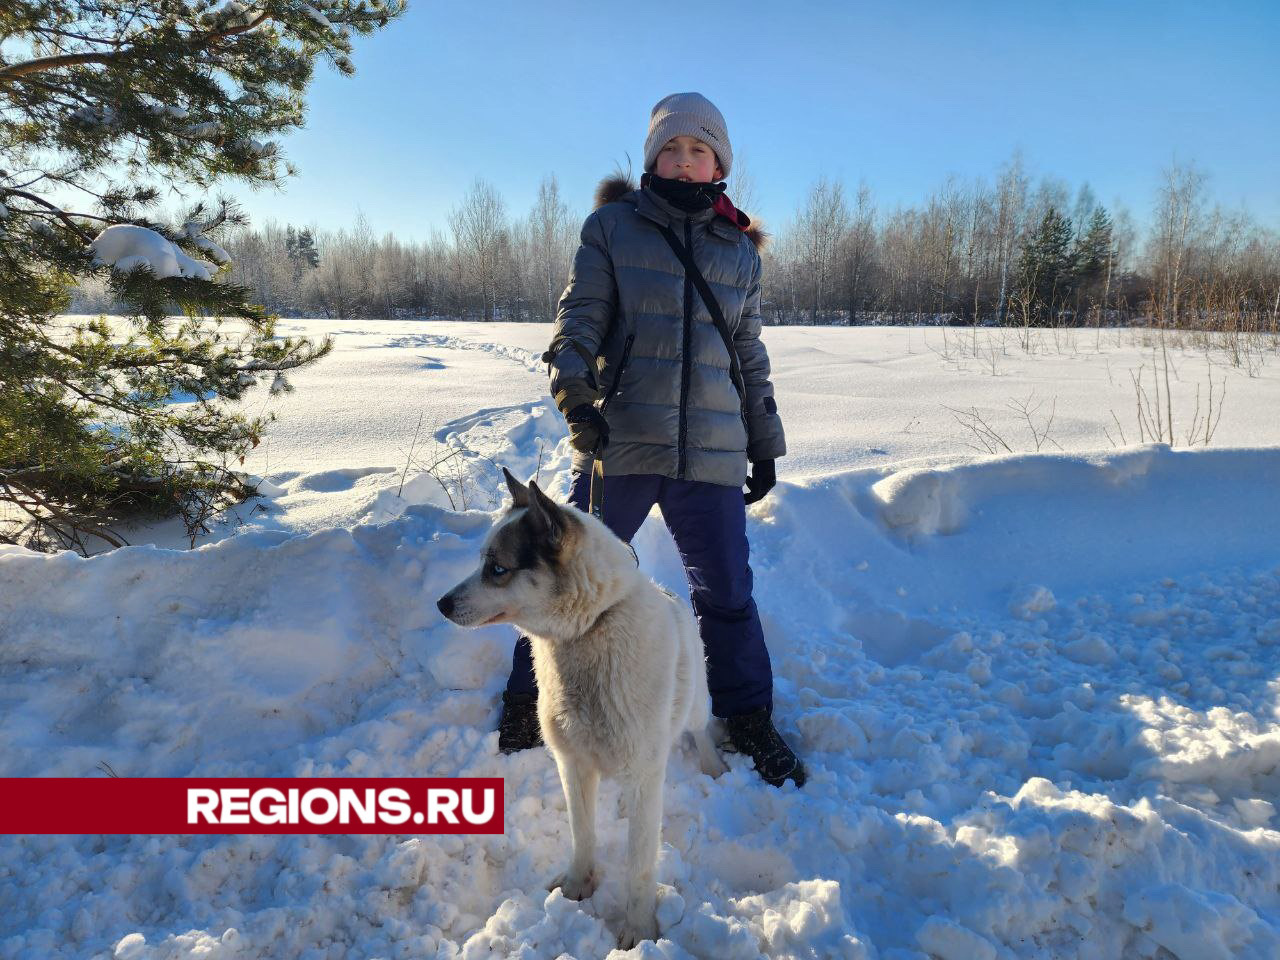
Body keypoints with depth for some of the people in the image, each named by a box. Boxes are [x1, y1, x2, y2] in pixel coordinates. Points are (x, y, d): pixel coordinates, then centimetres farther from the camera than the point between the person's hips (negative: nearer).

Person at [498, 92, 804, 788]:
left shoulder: (740, 251, 16)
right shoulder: (613, 226, 7)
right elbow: (580, 316, 0)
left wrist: (765, 445, 19)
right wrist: (573, 388, -18)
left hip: (712, 453, 3)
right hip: (621, 442, -2)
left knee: (727, 592, 8)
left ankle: (748, 719, 28)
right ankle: (526, 706, 25)